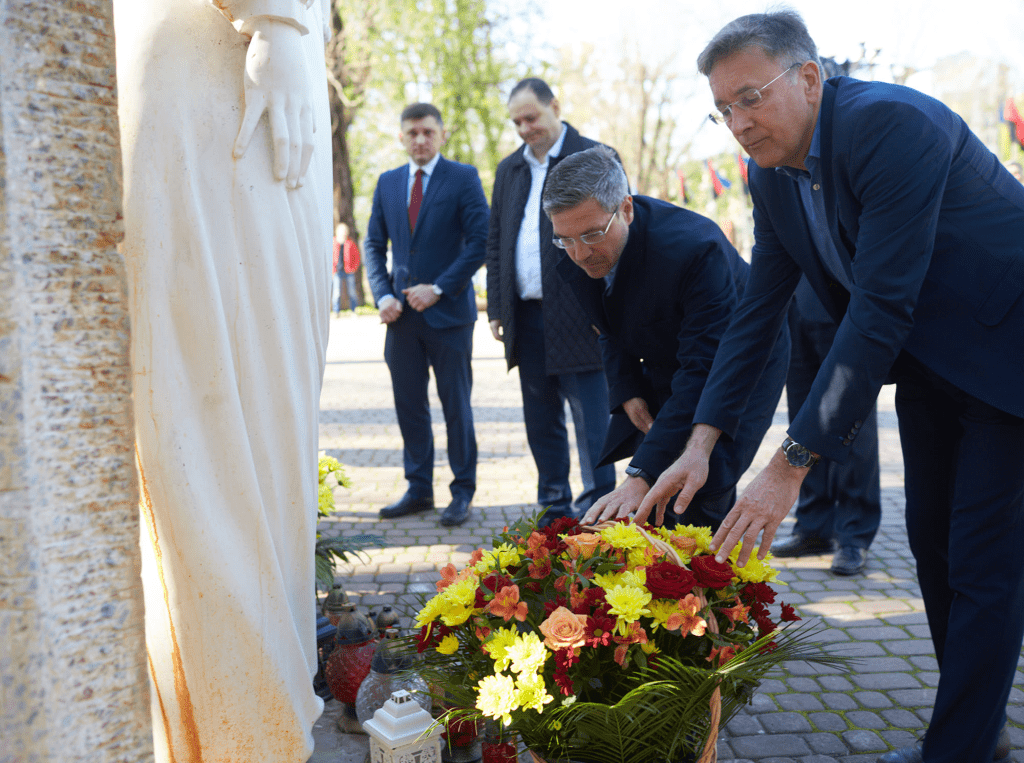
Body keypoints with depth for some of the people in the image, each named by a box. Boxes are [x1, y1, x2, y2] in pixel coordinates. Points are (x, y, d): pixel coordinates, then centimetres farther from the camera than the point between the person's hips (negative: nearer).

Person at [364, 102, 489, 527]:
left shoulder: (464, 178, -1)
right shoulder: (387, 183, 12)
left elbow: (480, 241, -7)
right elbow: (374, 245, 14)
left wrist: (439, 288, -14)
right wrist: (383, 295, -2)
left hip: (448, 311, -4)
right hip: (402, 314, 5)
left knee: (456, 407, 3)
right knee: (409, 406, 9)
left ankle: (462, 493, 14)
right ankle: (419, 490, 20)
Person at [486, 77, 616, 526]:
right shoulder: (509, 169, 17)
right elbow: (495, 243, 19)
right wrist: (497, 308, 11)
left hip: (578, 316, -6)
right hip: (526, 316, 6)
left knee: (591, 419, -3)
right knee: (540, 421, 12)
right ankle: (553, 508, 23)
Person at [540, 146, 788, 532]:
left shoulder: (694, 247, -39)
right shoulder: (575, 255, -17)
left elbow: (706, 373, -41)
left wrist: (642, 476, -47)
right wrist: (626, 393, -10)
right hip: (662, 366, 6)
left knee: (699, 497, -18)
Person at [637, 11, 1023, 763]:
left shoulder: (891, 124, -29)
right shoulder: (772, 173, -3)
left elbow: (880, 309, -34)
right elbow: (758, 310, 0)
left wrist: (792, 464, -34)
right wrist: (701, 442, -8)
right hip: (928, 363, 8)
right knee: (933, 545, 13)